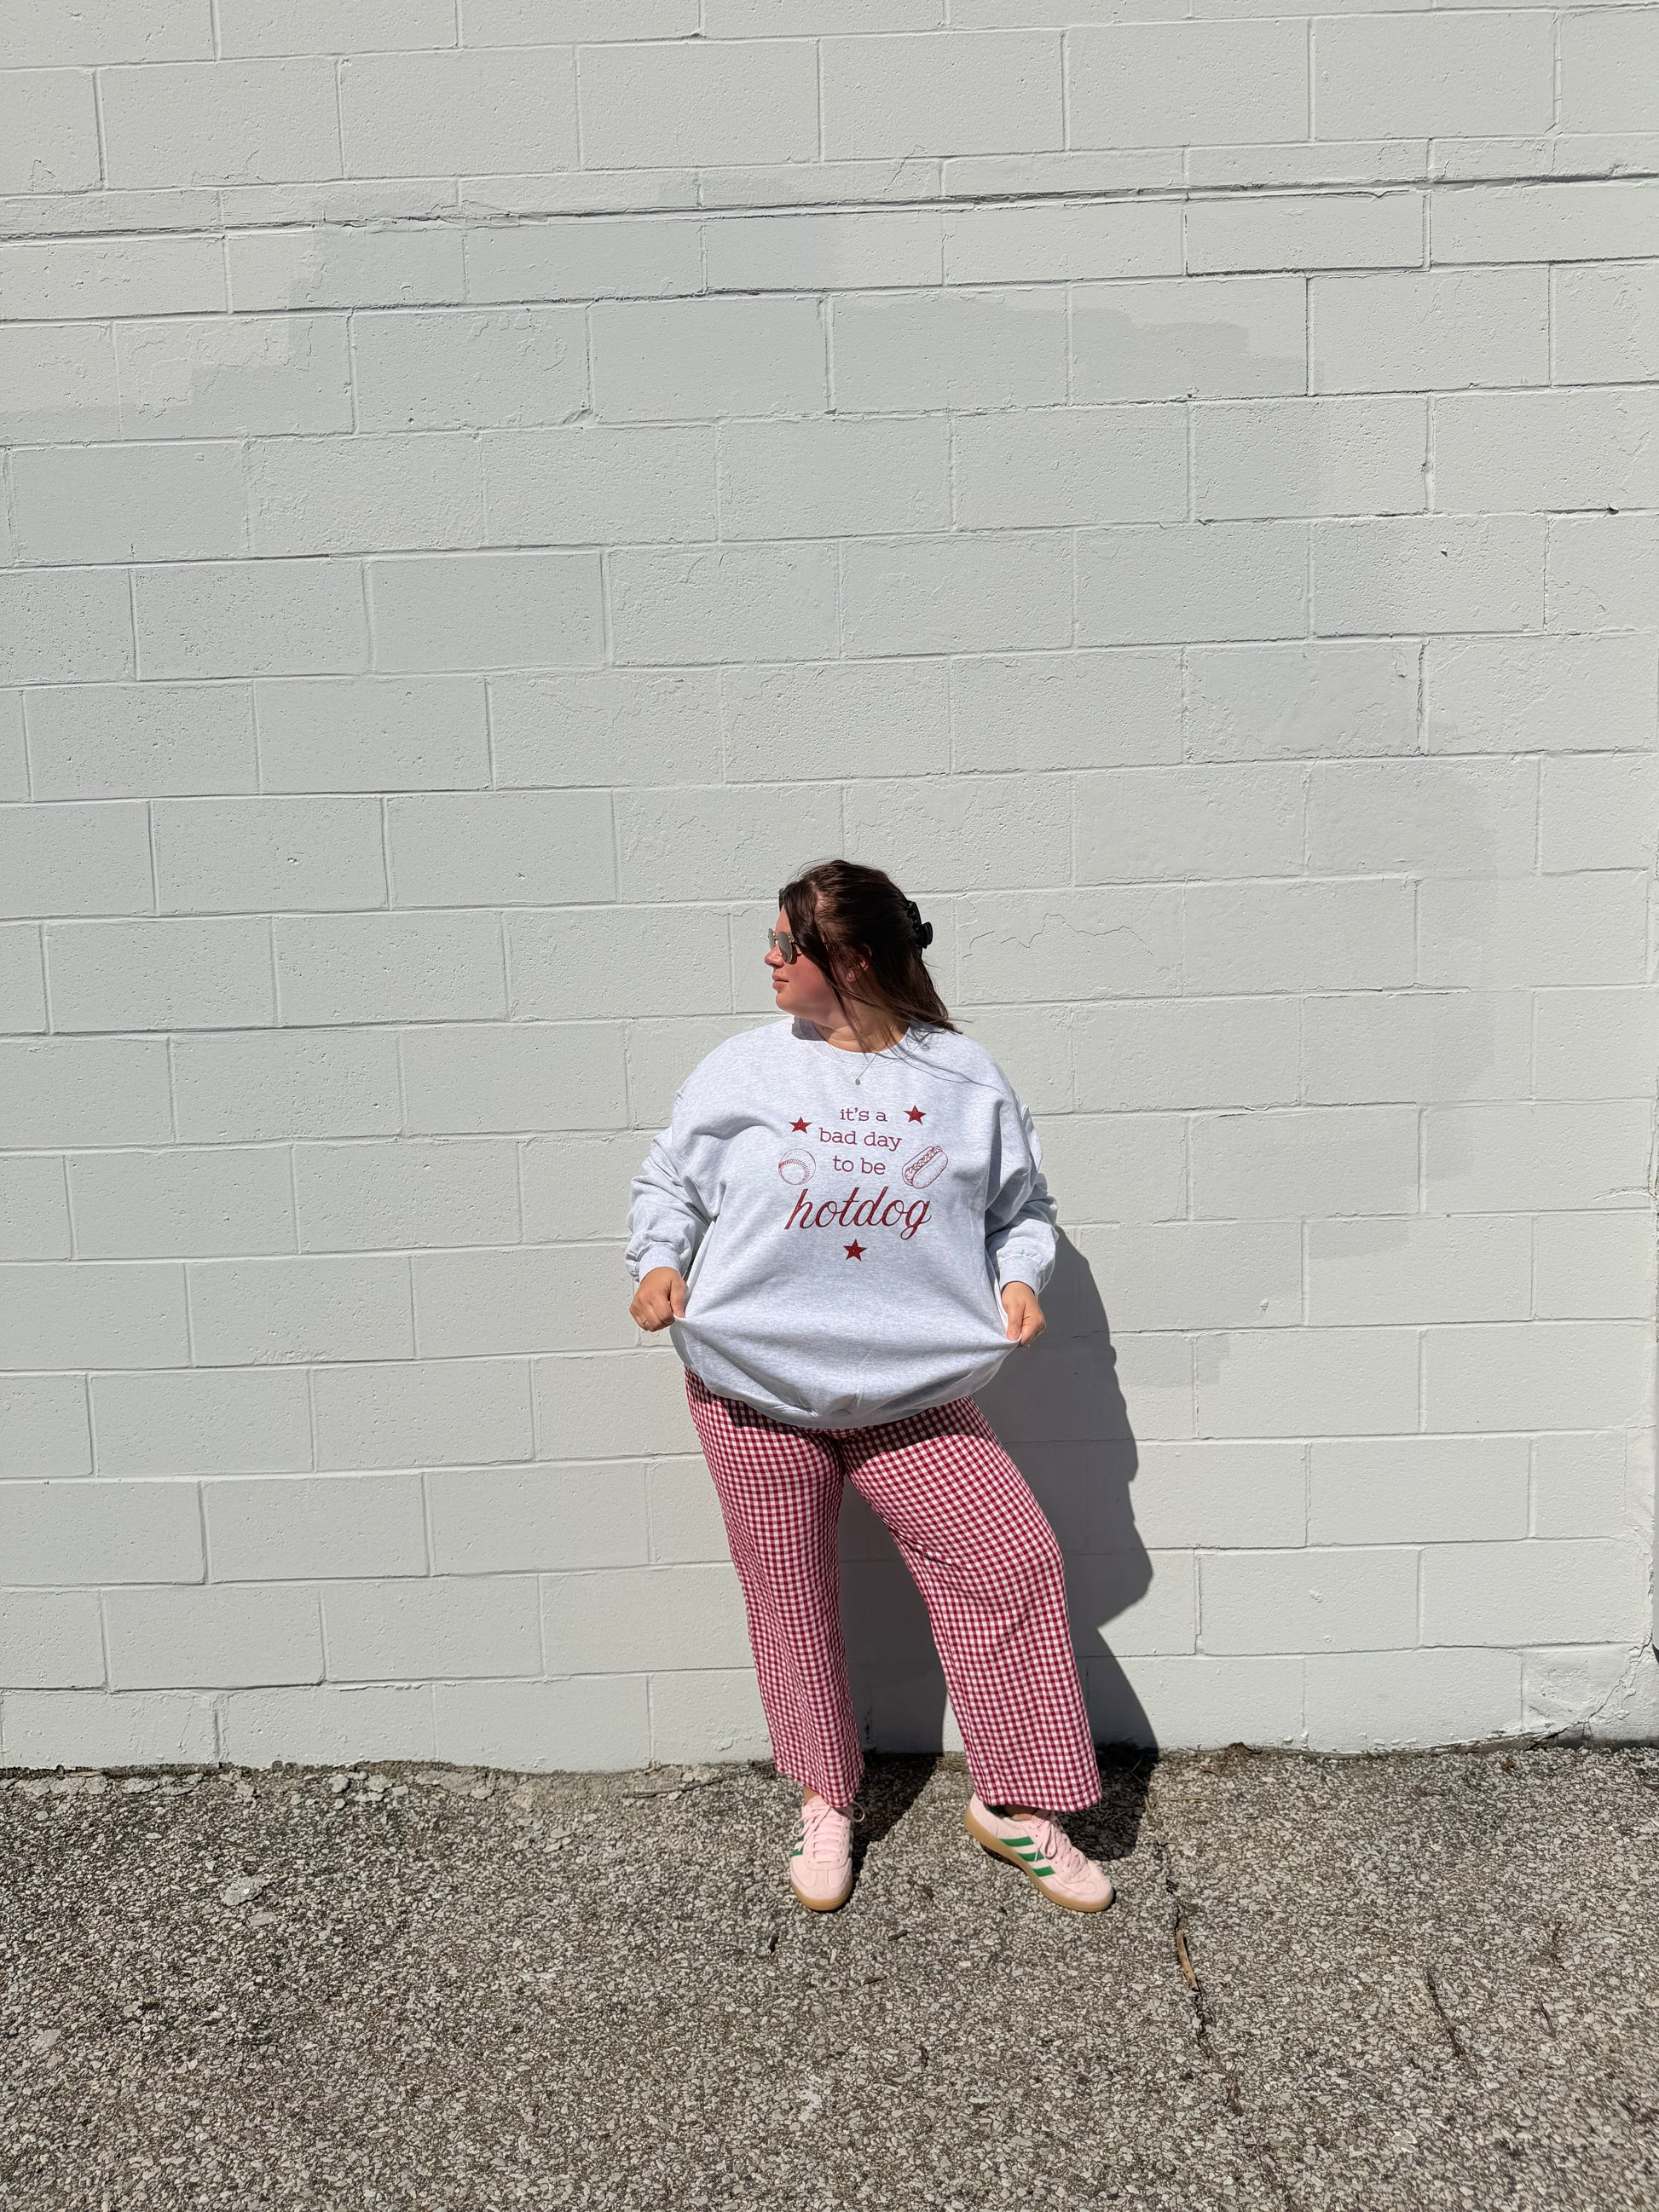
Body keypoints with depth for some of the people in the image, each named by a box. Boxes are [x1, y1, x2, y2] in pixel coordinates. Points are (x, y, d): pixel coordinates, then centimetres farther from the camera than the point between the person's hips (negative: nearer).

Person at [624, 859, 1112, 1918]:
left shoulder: (965, 1078, -2)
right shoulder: (743, 1068, -3)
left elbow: (1021, 1204, 10)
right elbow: (669, 1181, 9)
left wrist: (1019, 1276, -8)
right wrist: (658, 1260, -9)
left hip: (913, 1390, 0)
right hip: (756, 1389, 0)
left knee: (1013, 1560, -5)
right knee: (791, 1598, 10)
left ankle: (1013, 1804, 14)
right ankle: (827, 1800, 34)